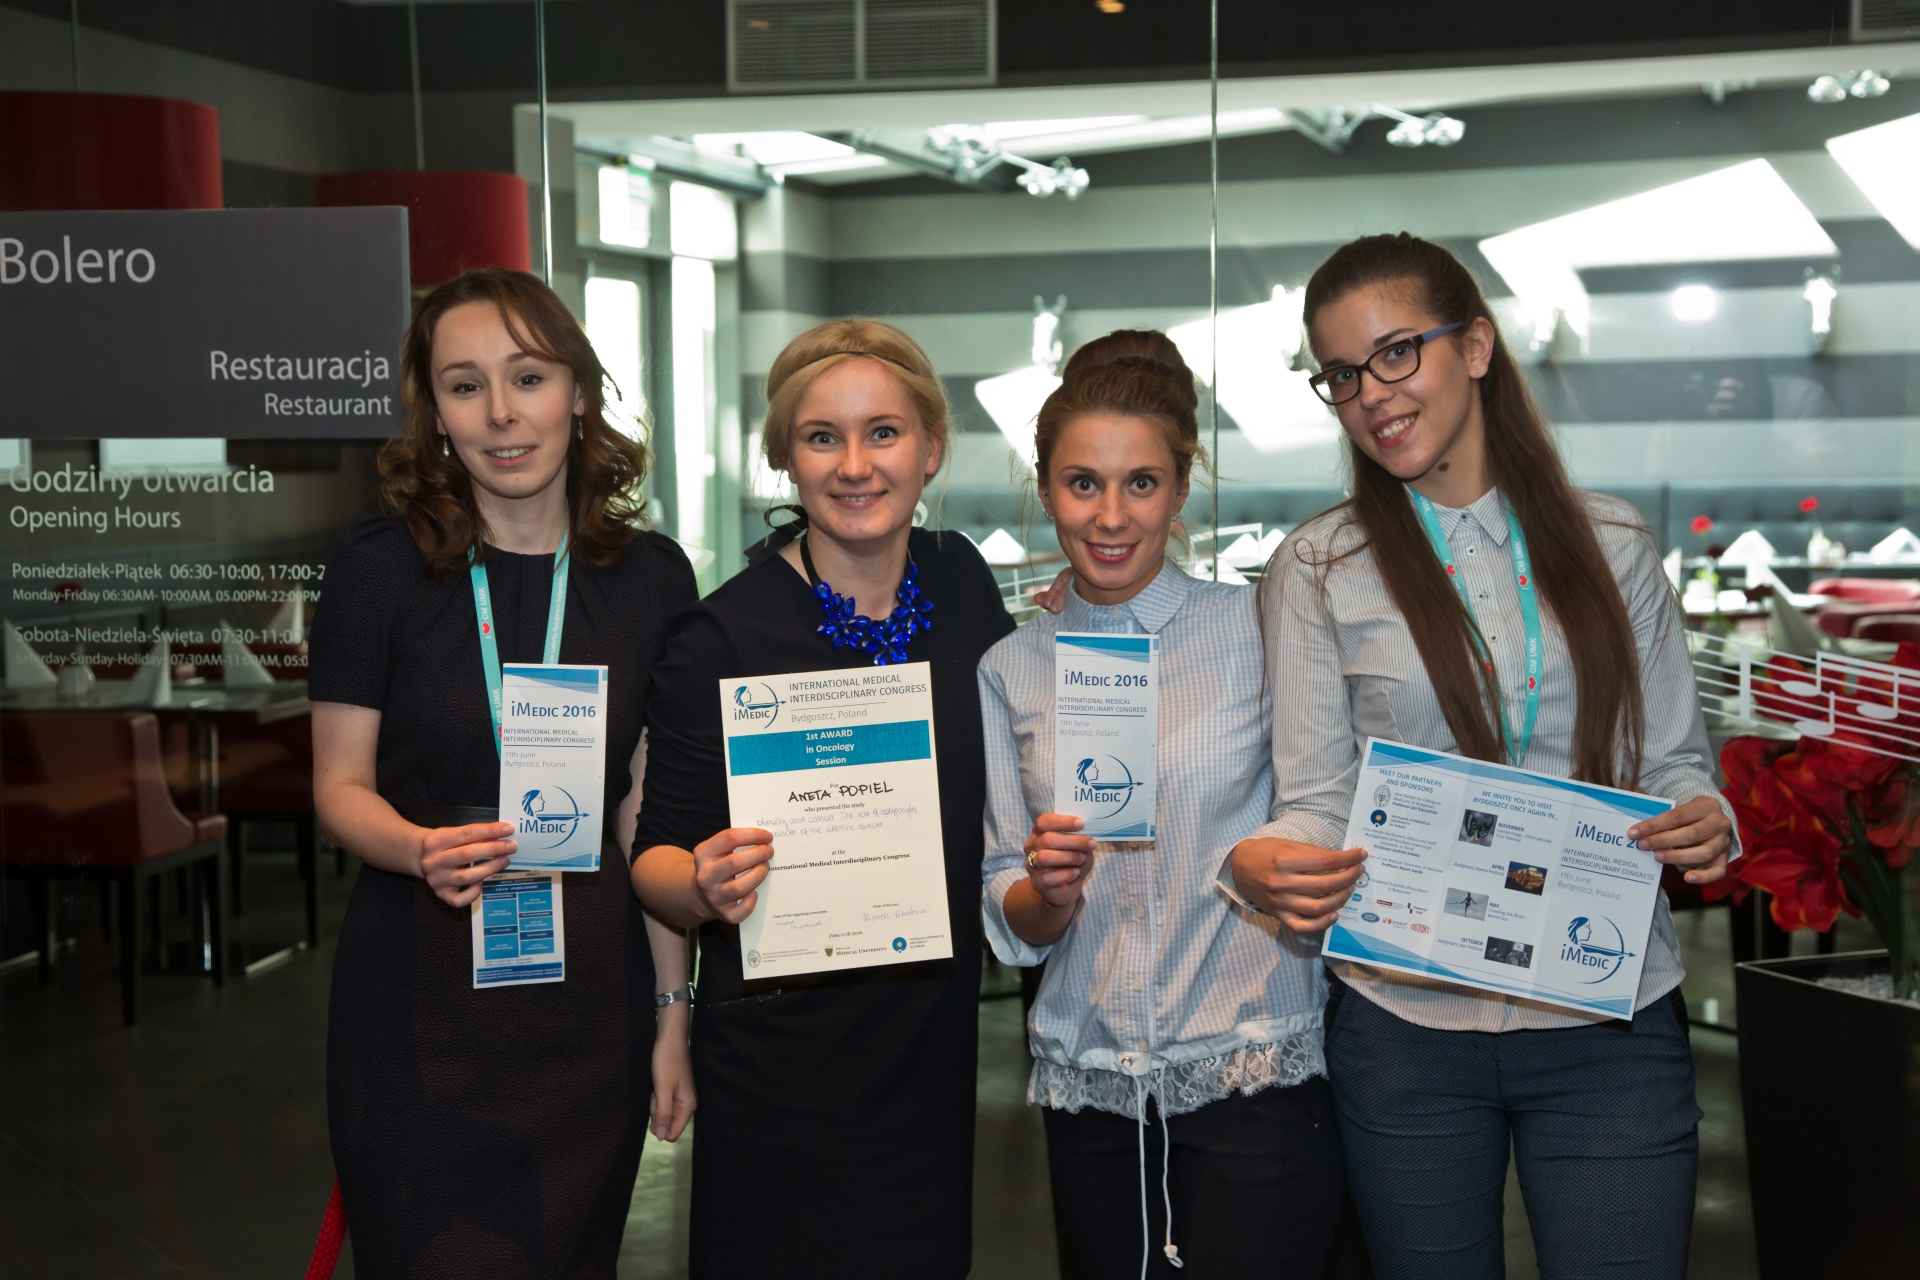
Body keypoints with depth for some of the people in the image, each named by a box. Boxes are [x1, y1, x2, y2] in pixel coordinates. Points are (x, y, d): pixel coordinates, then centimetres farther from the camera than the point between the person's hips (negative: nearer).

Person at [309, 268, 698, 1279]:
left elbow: (650, 811, 4)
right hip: (420, 996, -2)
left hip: (587, 989, 2)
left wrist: (673, 1010, 2)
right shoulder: (378, 566, -6)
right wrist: (423, 850, -23)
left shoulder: (651, 578, 0)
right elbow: (341, 785, -1)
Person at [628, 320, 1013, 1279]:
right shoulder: (720, 639, -14)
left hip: (934, 1045, 5)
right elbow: (656, 857, -7)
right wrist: (708, 886, -28)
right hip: (781, 1058, -4)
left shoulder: (962, 585, 0)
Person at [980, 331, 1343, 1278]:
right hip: (1088, 1086, 3)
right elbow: (1012, 927, 7)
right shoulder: (1010, 670, 6)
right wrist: (1050, 891, -12)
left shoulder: (1260, 630, -3)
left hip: (1255, 1081, -3)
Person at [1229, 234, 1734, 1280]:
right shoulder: (1318, 569, 2)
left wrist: (1703, 823, -13)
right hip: (1408, 1026, 0)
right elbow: (1316, 800, -2)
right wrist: (1260, 865, -24)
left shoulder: (1611, 544, 6)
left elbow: (1671, 760, 10)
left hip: (1613, 1024, 1)